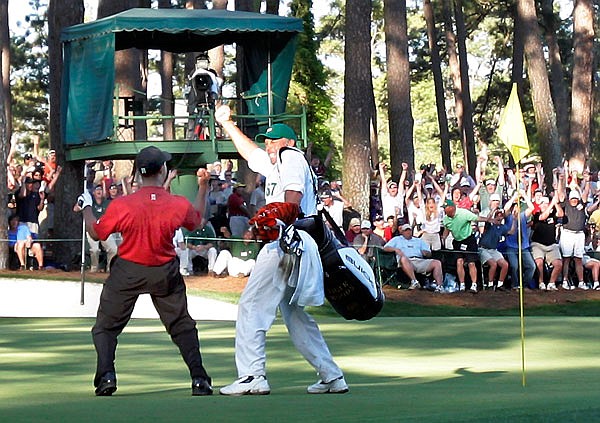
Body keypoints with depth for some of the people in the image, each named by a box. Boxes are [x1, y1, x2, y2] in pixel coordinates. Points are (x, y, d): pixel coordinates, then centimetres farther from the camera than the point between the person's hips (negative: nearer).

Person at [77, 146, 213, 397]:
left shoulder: (121, 205, -19)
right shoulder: (179, 205, -14)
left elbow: (96, 233, -4)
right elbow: (196, 221, 11)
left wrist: (86, 207, 12)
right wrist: (203, 187, 19)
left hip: (128, 273, -1)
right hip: (166, 273, 2)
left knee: (106, 327, 11)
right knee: (182, 326, 15)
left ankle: (106, 375, -5)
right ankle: (199, 379, 7)